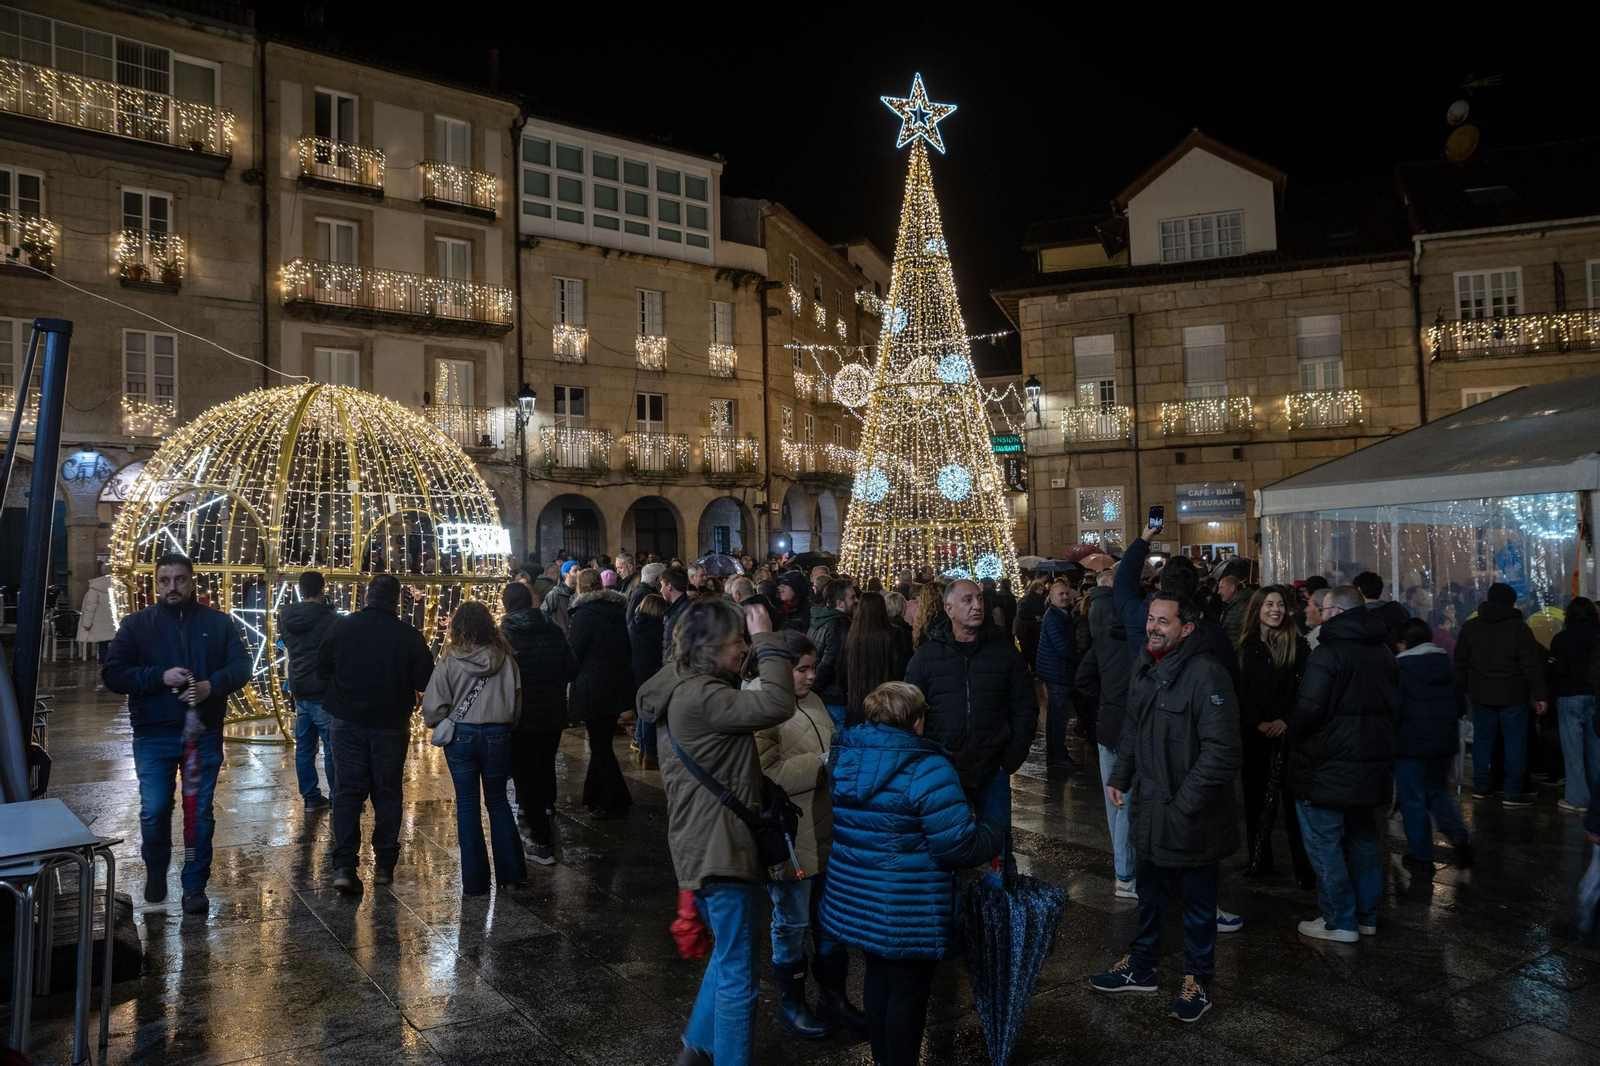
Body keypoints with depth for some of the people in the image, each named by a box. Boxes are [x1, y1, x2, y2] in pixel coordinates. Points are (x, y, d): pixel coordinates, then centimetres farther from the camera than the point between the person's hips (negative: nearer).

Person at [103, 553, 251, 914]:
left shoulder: (217, 622, 1)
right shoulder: (136, 624, 0)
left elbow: (241, 665, -2)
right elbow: (112, 674, -6)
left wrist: (213, 685, -21)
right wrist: (160, 677, -22)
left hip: (204, 734, 0)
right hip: (154, 736, 0)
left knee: (201, 813, 7)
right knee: (154, 811, 5)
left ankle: (195, 886, 21)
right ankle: (155, 870, 34)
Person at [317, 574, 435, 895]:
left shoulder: (341, 627, -7)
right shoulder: (409, 636, -15)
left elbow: (322, 669, 4)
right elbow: (425, 682, -10)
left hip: (348, 723, 1)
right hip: (391, 725, -1)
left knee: (348, 791, 7)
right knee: (387, 793, 11)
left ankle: (344, 867, -1)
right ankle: (384, 866, 17)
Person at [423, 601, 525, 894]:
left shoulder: (450, 662, -11)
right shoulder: (505, 658, -7)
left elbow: (433, 708, -11)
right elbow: (516, 703, -1)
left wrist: (439, 725, 10)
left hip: (461, 737, -1)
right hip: (498, 736, 2)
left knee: (467, 804, 11)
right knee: (498, 801, 18)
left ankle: (475, 881, 16)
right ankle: (511, 872, 19)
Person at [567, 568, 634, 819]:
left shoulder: (584, 614, -15)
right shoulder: (618, 611, 7)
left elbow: (572, 654, -12)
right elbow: (627, 648, 15)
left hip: (594, 690, -7)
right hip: (619, 686, 7)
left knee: (600, 746, 3)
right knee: (602, 742, 18)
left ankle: (616, 803, 6)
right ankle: (593, 796, 29)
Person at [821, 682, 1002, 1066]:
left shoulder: (845, 757, -1)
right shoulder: (927, 770, -23)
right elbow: (959, 846, -21)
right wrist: (996, 833, -2)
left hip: (856, 898, 7)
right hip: (907, 909, -7)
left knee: (878, 976, 23)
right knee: (908, 991, 10)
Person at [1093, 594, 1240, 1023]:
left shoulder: (1206, 673, -22)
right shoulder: (1145, 668, 4)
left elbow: (1221, 751, -24)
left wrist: (1185, 803, -21)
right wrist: (1120, 777, 10)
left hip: (1192, 816, -7)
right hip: (1149, 810, 8)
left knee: (1197, 900, 12)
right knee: (1149, 892, 23)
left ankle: (1197, 980, 31)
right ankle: (1140, 966, 40)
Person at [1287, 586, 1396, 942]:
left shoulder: (1327, 653, -18)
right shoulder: (1381, 652, 10)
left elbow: (1308, 710, -22)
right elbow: (1393, 703, 20)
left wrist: (1294, 740, -5)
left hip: (1329, 767, -8)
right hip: (1373, 764, 9)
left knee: (1324, 842, 1)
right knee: (1362, 837, 19)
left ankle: (1339, 922, 6)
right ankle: (1366, 915, 28)